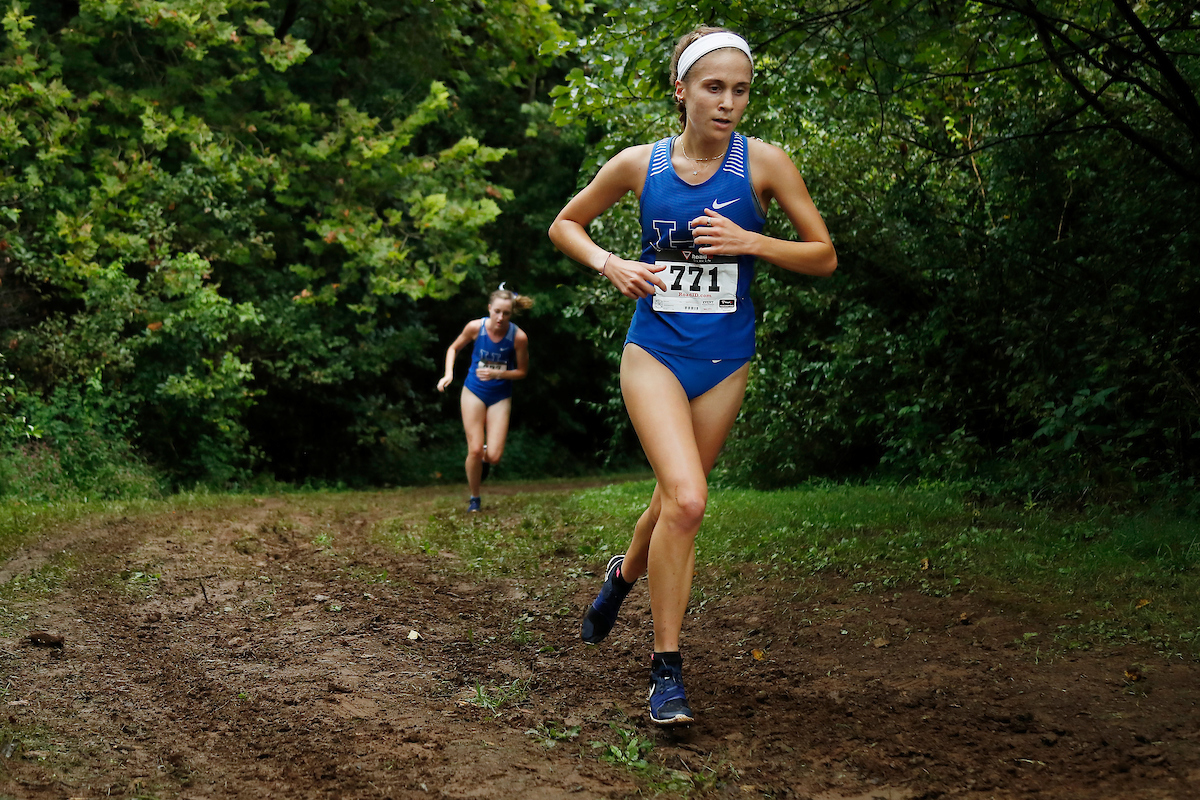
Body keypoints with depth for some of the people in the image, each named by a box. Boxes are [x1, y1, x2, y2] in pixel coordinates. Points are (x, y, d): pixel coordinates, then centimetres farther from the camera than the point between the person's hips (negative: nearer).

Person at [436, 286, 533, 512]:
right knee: (475, 450, -7)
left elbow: (522, 371, -5)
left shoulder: (518, 337, -18)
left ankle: (484, 460, 31)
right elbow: (453, 348, 4)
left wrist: (496, 374, -21)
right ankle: (474, 498, 15)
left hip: (500, 397, 0)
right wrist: (448, 374, -12)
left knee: (493, 456, -8)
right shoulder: (475, 327, -15)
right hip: (474, 392, 0)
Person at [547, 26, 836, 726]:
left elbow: (824, 257, -1)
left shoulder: (765, 163, -5)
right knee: (687, 500, -20)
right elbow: (565, 225, 12)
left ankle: (626, 573, 48)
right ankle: (667, 670, -10)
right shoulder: (638, 164, -3)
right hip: (654, 352, -2)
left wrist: (750, 240, -16)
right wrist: (610, 264, -7)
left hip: (724, 363, 2)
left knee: (677, 499, 13)